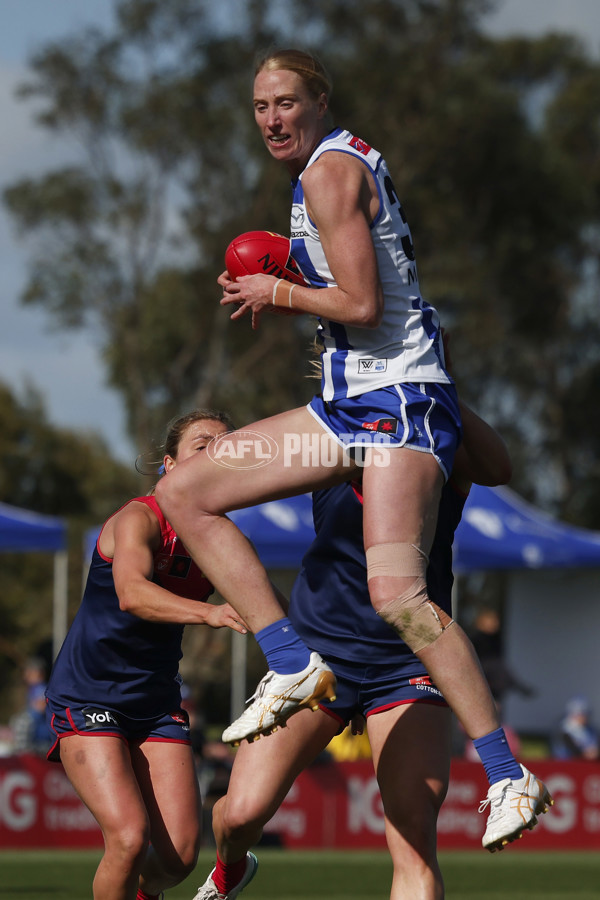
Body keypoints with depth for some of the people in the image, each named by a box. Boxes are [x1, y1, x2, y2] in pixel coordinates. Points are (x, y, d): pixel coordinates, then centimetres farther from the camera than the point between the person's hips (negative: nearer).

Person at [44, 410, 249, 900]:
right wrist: (209, 613, -54)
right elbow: (131, 593, -38)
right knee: (129, 838, -23)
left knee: (180, 855, -5)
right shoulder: (139, 520, -18)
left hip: (158, 703, 5)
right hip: (86, 697, -5)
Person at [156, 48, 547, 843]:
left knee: (397, 593, -24)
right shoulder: (347, 162, 19)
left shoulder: (332, 169, -11)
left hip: (399, 402, -11)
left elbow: (361, 306, -19)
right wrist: (276, 295, 16)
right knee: (183, 492, 6)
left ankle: (508, 771, -21)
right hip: (349, 405, 11)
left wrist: (277, 292, -4)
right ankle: (293, 666, -1)